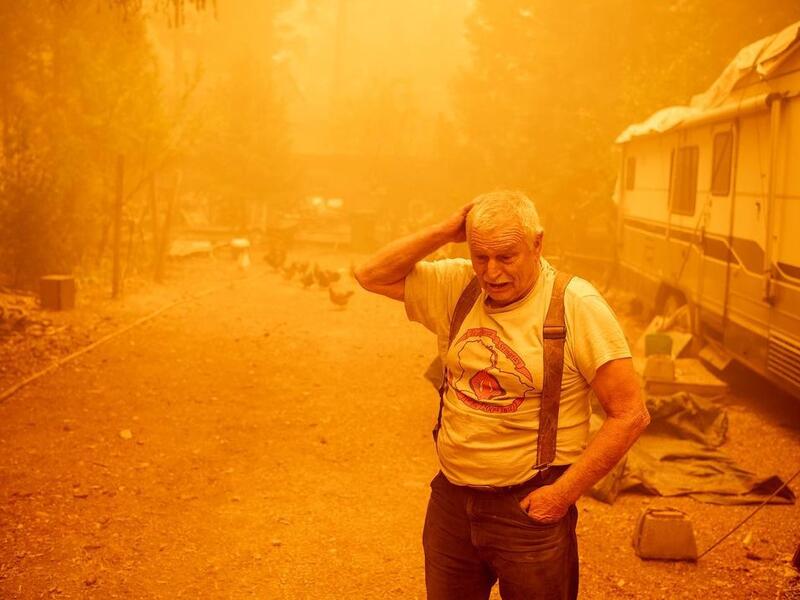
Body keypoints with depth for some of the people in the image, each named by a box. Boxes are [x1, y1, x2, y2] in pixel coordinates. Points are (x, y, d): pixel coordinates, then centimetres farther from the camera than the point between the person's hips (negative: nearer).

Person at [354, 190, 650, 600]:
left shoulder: (576, 305, -15)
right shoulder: (458, 287, -1)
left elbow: (630, 414, -14)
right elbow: (372, 276, 3)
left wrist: (564, 493, -16)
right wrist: (444, 232, -9)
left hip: (529, 508, -4)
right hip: (450, 501, 5)